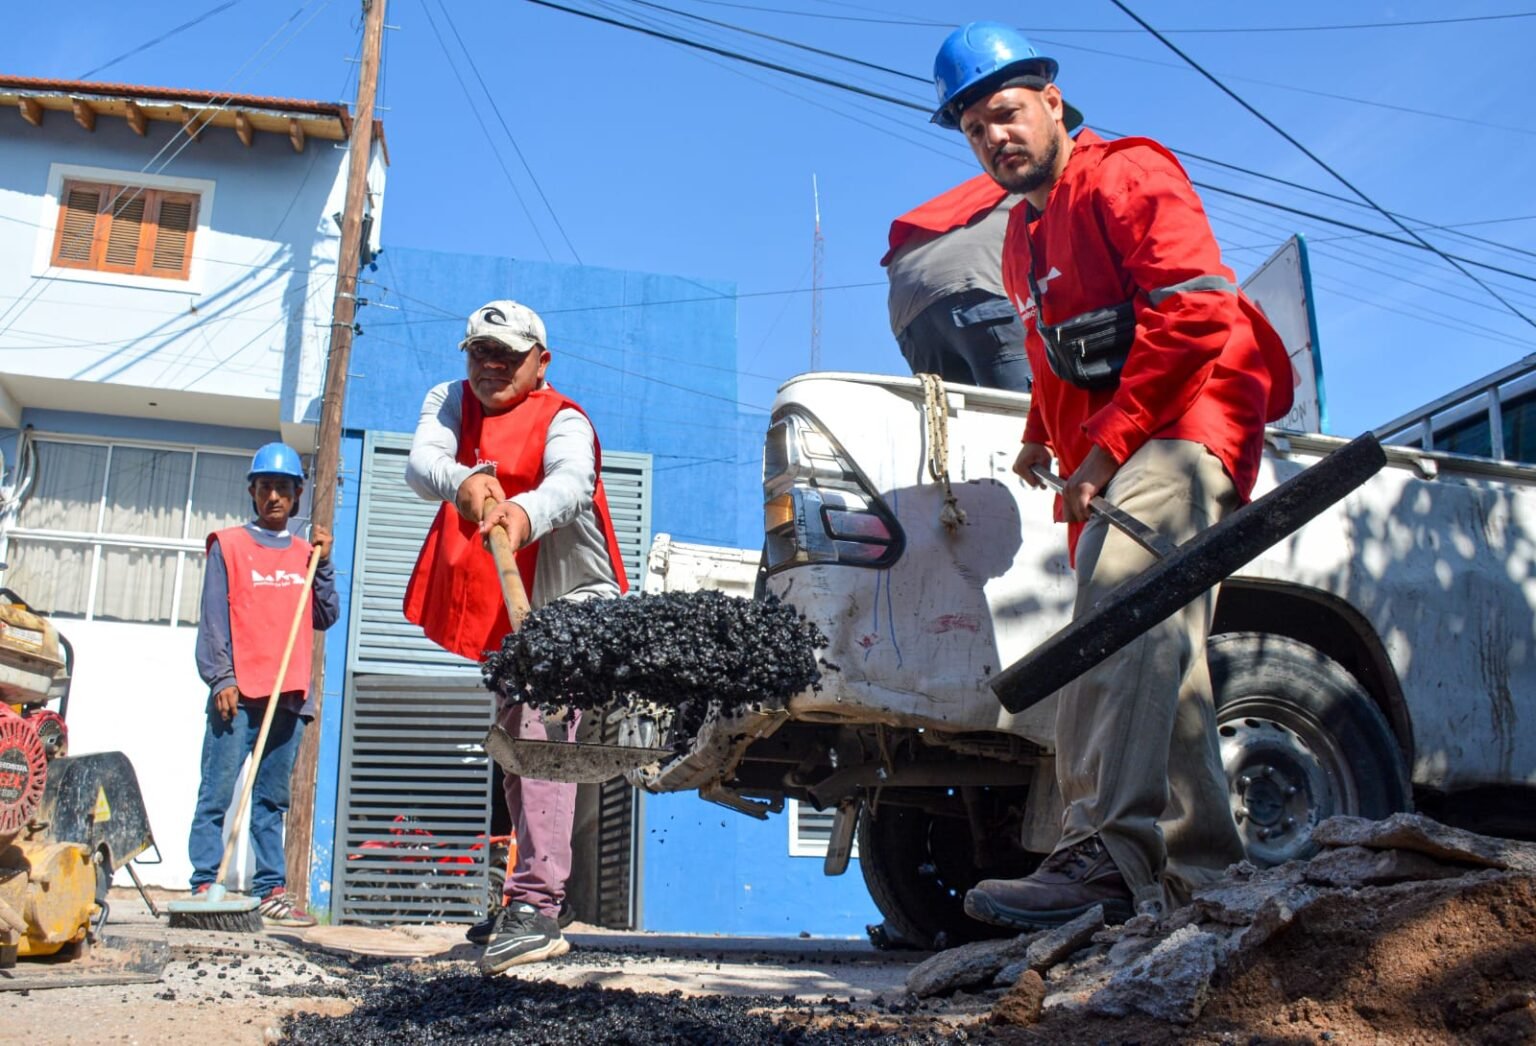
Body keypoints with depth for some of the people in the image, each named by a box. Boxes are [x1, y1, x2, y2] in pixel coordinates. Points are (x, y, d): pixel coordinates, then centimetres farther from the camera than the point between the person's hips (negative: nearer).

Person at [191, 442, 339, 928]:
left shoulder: (307, 553, 17)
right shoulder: (229, 545, 7)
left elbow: (325, 618, 11)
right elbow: (213, 618, 1)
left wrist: (323, 564, 2)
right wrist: (221, 678, -9)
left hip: (290, 696, 3)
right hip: (239, 692, -3)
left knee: (272, 800, 6)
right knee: (218, 793, -5)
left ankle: (271, 892, 8)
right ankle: (205, 886, -1)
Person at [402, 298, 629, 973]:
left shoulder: (562, 420, -12)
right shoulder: (450, 401, 7)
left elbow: (574, 482, -34)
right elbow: (421, 463, -14)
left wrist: (524, 513, -56)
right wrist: (465, 482, -37)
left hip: (571, 603, -8)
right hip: (501, 617, 8)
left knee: (540, 729, -26)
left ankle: (536, 905, -33)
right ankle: (527, 905, 32)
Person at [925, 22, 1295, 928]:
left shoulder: (1124, 176, -3)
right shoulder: (1024, 234, 25)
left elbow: (1191, 313, -17)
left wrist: (1107, 445, -20)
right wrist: (1044, 437, 19)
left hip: (1183, 423, -10)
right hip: (1116, 458, 10)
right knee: (1157, 659, 9)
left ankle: (1112, 859, -38)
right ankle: (1207, 870, 17)